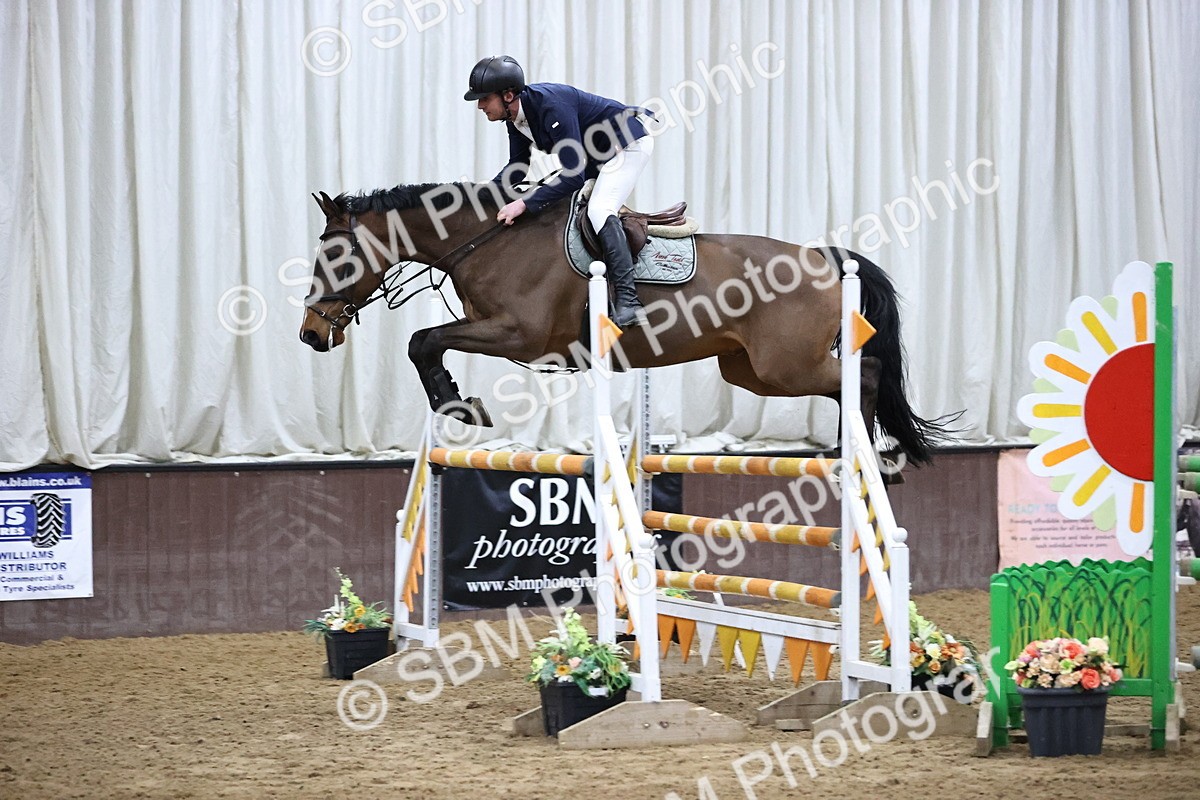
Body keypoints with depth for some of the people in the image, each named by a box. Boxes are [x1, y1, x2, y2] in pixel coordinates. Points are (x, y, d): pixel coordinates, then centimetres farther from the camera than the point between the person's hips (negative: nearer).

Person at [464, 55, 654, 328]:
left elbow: (574, 175, -37)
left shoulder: (552, 107, -35)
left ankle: (627, 301, -33)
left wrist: (525, 204, -40)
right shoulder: (515, 116, -6)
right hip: (597, 154, 10)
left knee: (599, 209, -26)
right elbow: (517, 167, 7)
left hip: (630, 144, -10)